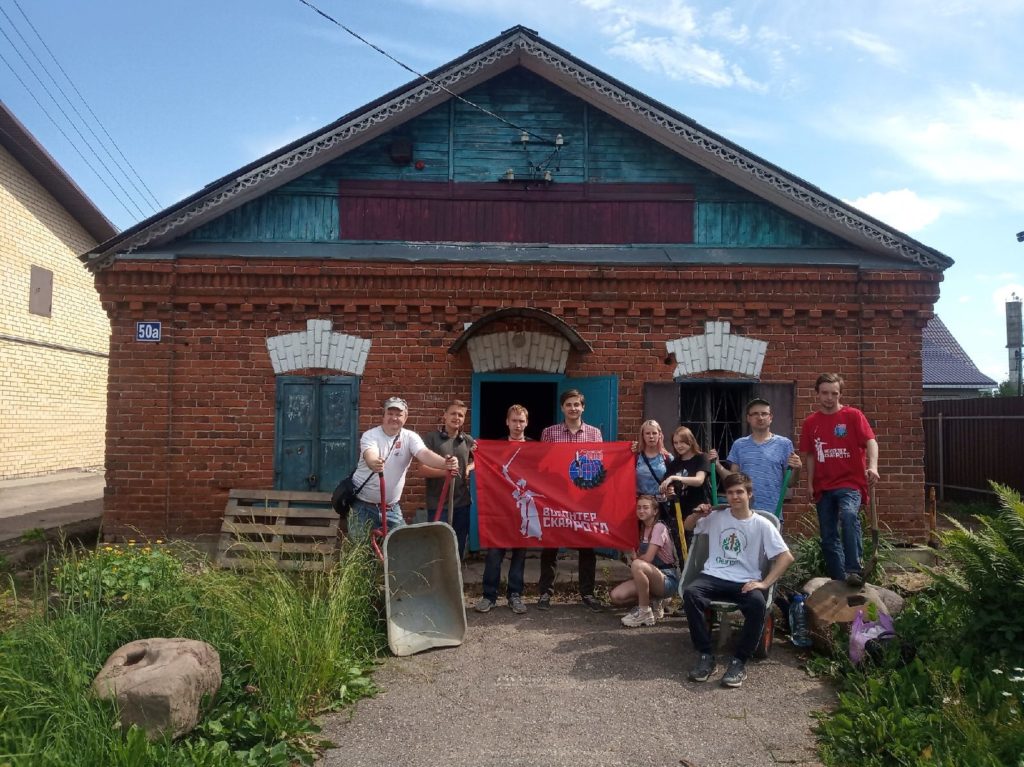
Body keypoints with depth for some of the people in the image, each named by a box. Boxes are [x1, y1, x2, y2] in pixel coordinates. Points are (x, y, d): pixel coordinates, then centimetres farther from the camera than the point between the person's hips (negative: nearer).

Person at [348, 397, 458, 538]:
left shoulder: (410, 437, -5)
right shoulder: (370, 435, -12)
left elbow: (425, 454, -23)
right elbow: (370, 457, -33)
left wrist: (445, 463, -45)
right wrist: (374, 464, -58)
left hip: (391, 507, 2)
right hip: (363, 505, -2)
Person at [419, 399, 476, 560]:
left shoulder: (468, 440, 8)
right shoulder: (432, 438, -6)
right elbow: (422, 470, -10)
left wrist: (470, 467, 1)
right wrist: (444, 471, -26)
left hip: (462, 503, 5)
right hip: (438, 504, -5)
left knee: (459, 546, 15)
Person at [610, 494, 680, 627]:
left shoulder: (659, 527, -12)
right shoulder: (642, 528, 13)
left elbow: (648, 558, -19)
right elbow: (638, 555, 10)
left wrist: (634, 559, -1)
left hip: (668, 578, -7)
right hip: (652, 577, 7)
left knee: (637, 565, -37)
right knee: (616, 596, -14)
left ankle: (645, 613, -21)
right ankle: (649, 602, 8)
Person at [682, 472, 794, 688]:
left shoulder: (762, 525, 0)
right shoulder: (716, 517, 8)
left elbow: (786, 557, -3)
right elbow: (688, 526, 25)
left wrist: (764, 583, -14)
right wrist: (698, 514, 1)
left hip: (745, 581, -2)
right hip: (713, 576, 2)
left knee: (758, 603, -36)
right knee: (690, 593, -31)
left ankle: (739, 661, -20)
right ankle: (705, 655, -19)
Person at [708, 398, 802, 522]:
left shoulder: (784, 444, 2)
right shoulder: (739, 445, 8)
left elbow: (791, 483, 3)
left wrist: (797, 469, -17)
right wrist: (717, 464, -6)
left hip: (772, 513, -2)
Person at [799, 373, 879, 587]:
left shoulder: (853, 415, -3)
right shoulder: (810, 422, 7)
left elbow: (870, 441, -15)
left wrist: (873, 466, -33)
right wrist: (810, 484, 8)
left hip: (850, 483, -5)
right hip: (823, 487, 5)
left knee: (849, 515, -34)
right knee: (828, 537, 8)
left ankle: (855, 571, -30)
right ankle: (838, 581, 21)